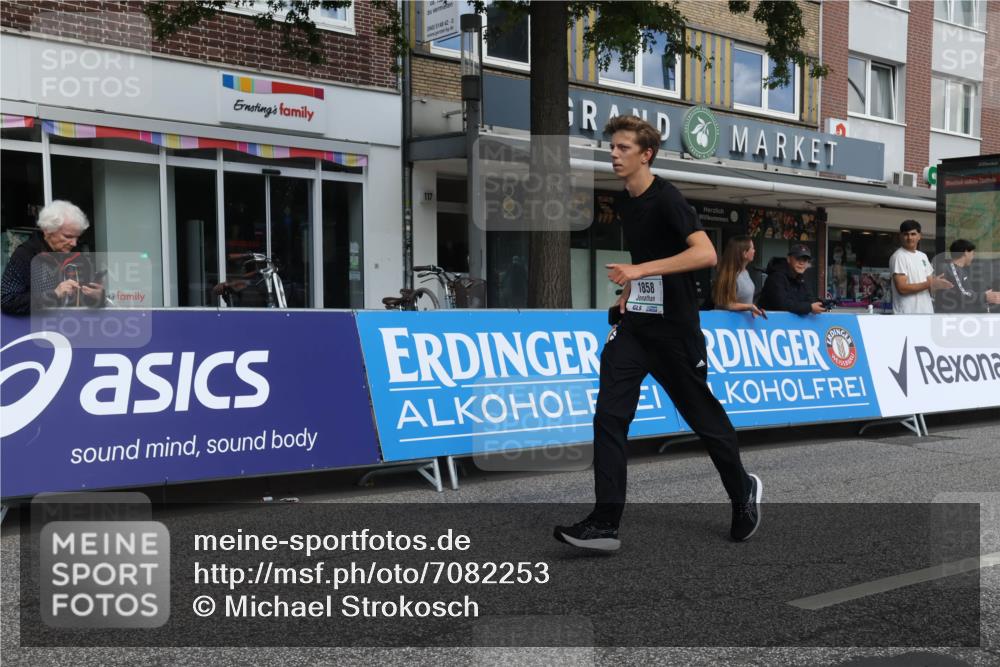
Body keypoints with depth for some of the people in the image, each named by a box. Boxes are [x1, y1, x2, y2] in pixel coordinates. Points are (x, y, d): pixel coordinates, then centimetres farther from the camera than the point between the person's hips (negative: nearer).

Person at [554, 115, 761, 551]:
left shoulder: (666, 199, -15)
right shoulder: (622, 202, 10)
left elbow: (705, 254, -28)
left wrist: (640, 270, -31)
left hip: (675, 330, -7)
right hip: (634, 324, 7)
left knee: (704, 418, 8)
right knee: (609, 415, -7)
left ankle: (744, 491, 35)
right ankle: (605, 523, -6)